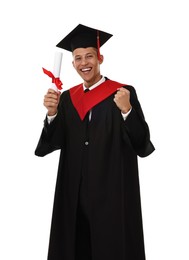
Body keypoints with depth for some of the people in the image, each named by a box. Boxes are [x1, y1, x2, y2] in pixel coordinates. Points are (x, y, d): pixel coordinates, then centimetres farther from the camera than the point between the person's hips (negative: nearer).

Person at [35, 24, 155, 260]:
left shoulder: (124, 93, -6)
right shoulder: (67, 97, 9)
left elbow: (142, 144, -11)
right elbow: (54, 142, 3)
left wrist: (126, 111, -27)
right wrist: (52, 113, -14)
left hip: (111, 189, -4)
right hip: (75, 191, 4)